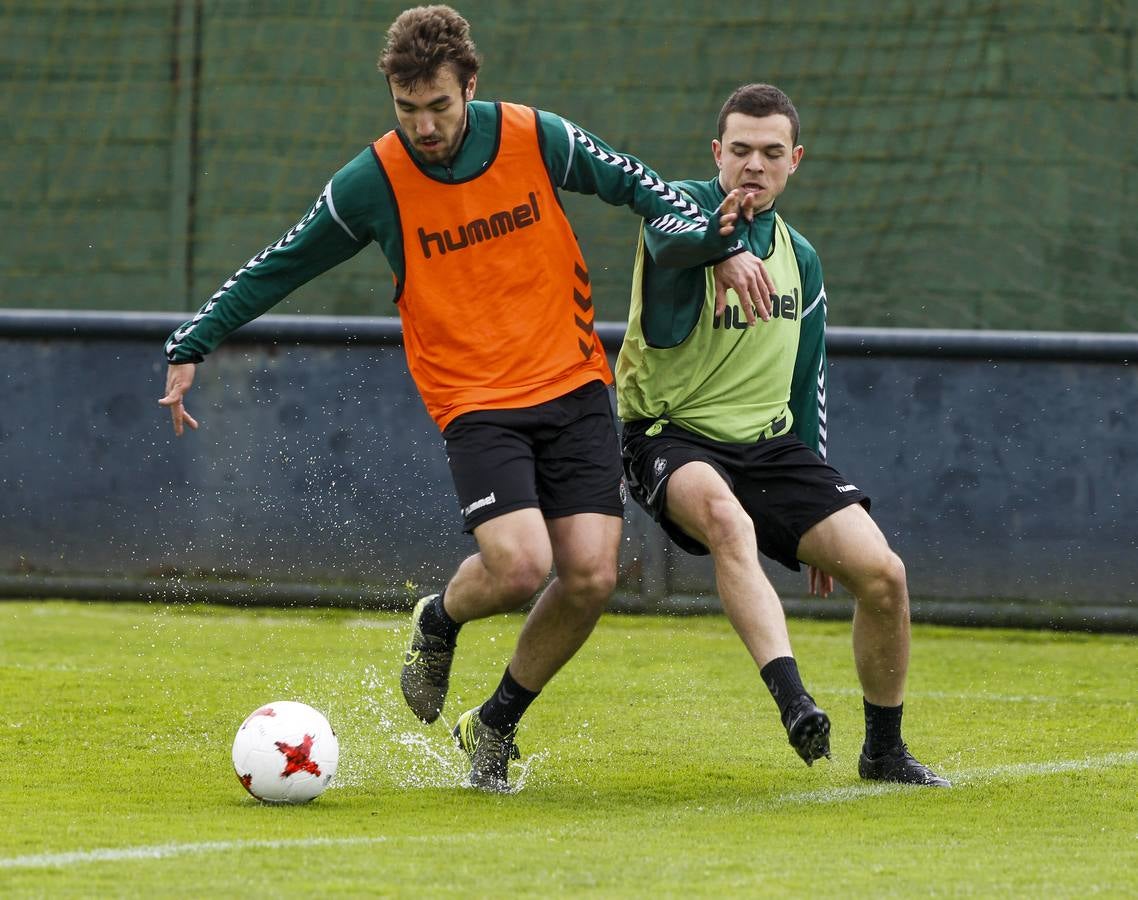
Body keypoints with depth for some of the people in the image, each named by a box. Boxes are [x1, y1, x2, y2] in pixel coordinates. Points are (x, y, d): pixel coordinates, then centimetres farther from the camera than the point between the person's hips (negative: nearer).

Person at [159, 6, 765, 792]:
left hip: (574, 386, 3)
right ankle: (438, 624, 14)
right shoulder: (372, 183, -7)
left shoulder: (539, 140, -4)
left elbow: (636, 185, 10)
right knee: (520, 566, -23)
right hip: (475, 401, -2)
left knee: (591, 577, -9)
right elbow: (278, 269, 5)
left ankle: (495, 727, 15)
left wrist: (705, 236, -6)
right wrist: (192, 347, 4)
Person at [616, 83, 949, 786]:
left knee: (883, 573, -10)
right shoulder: (688, 203, -7)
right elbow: (670, 229, -34)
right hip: (672, 437, -6)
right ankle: (794, 702, -51)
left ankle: (884, 750, 10)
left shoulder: (801, 260, 12)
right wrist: (725, 252, -57)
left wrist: (818, 514, 21)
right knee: (725, 515, -39)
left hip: (771, 442, 6)